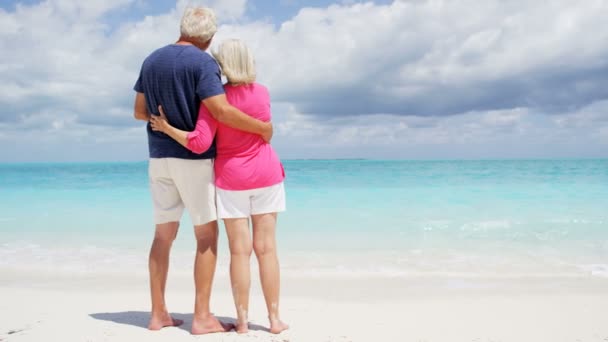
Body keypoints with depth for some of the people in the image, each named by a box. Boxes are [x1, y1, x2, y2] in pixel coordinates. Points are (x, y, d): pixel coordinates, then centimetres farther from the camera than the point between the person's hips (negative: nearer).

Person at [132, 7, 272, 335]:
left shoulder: (151, 60, 9)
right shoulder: (203, 62, -11)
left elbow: (139, 112, 12)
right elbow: (222, 112, -22)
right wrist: (263, 128, -11)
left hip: (160, 157, 6)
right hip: (194, 158, -6)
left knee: (163, 234, 11)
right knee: (207, 235, 2)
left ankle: (158, 313, 14)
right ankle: (201, 316, 2)